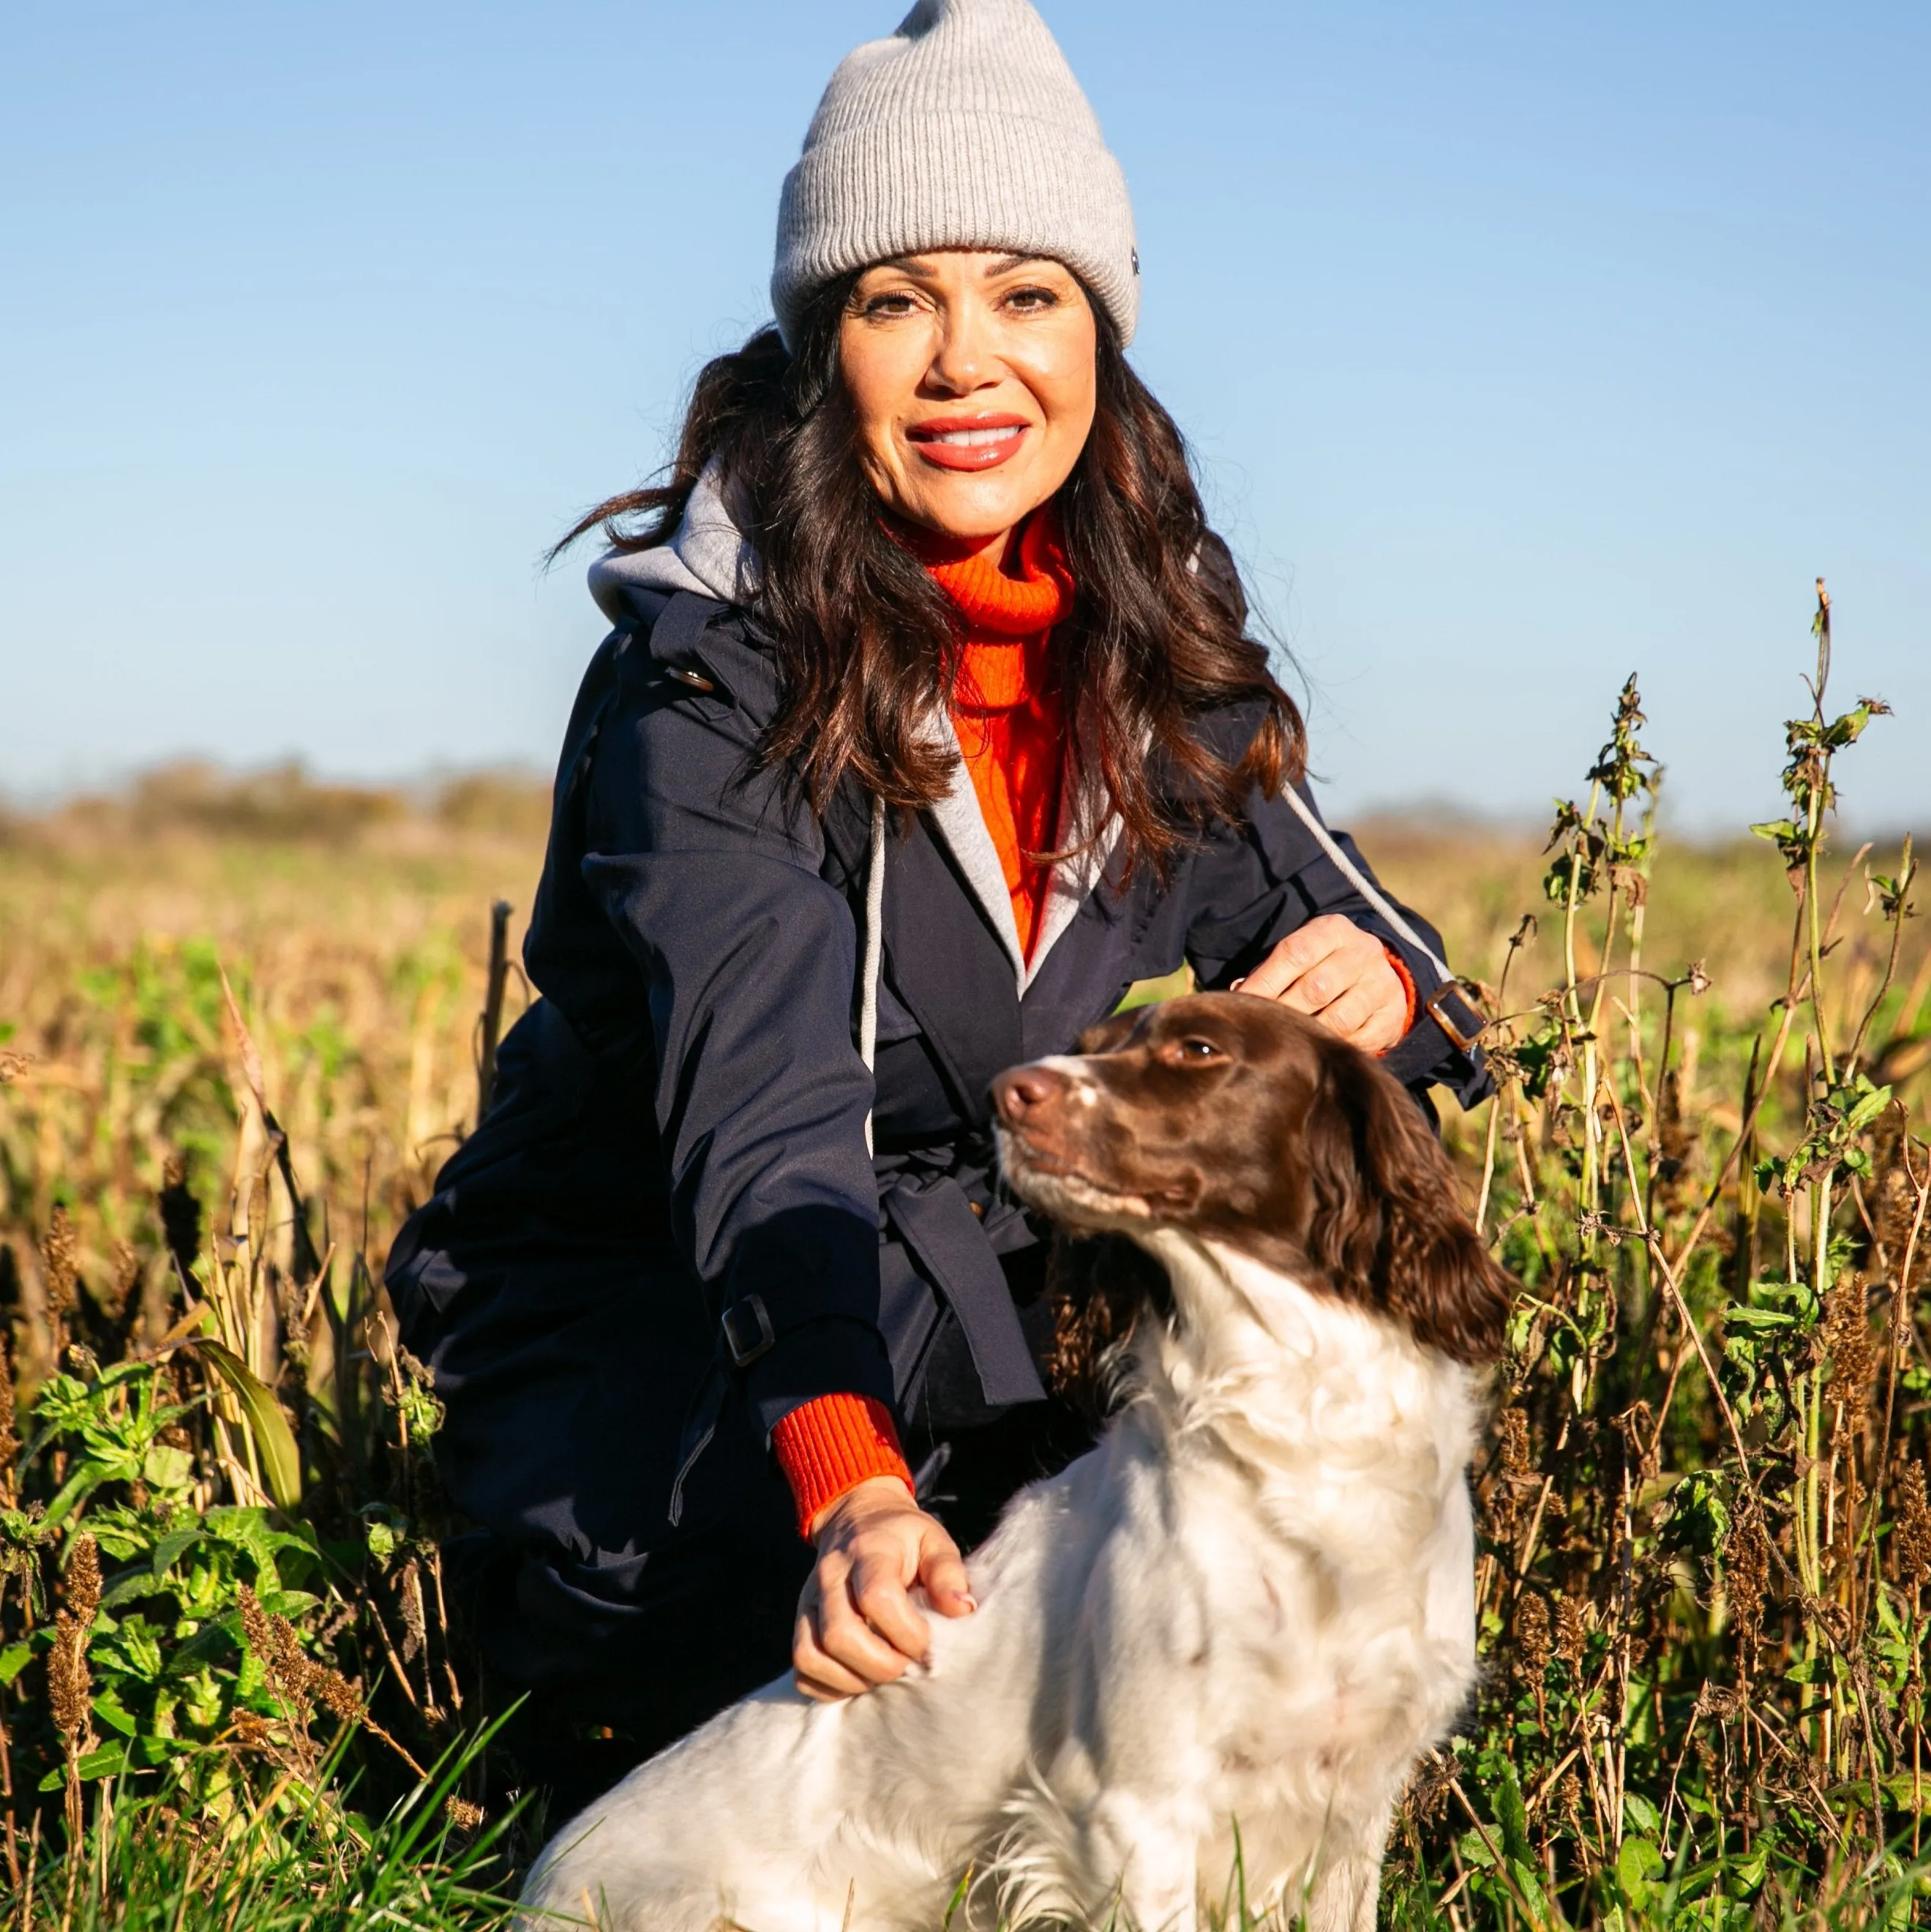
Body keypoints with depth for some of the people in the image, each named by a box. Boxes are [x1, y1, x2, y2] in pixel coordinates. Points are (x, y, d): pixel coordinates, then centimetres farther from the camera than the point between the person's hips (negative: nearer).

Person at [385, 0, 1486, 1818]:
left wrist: (1376, 984, -24)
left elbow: (1311, 931, 3)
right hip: (665, 1355, -5)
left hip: (981, 1347, 5)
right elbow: (762, 1103, -33)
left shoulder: (1152, 648, -1)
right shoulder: (710, 668, -20)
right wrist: (850, 1477, -50)